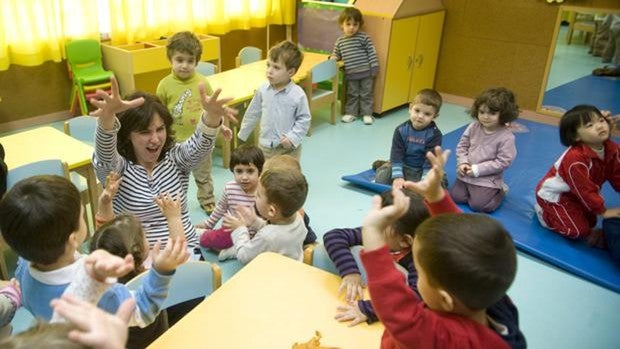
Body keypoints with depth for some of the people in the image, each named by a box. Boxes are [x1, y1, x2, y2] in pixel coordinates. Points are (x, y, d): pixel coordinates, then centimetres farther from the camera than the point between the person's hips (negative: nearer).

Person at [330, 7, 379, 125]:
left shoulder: (364, 37, -7)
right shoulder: (339, 41, 4)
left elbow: (371, 52, -5)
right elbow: (336, 53, 16)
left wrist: (374, 67, -8)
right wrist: (333, 58, -7)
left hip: (366, 72, -3)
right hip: (350, 74, 3)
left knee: (366, 94, 7)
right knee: (352, 94, 13)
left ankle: (367, 114, 17)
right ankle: (351, 113, 23)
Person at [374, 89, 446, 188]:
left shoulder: (434, 134, -15)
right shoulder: (401, 130, -9)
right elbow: (396, 156, -12)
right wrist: (398, 177, -22)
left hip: (421, 171, -1)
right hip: (403, 166, 1)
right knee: (381, 178, -19)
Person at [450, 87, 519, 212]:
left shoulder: (506, 137, -19)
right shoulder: (474, 127, -5)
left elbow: (503, 162, -19)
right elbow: (462, 146, 4)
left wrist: (477, 169, -21)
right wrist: (462, 163, -13)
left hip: (487, 179, -5)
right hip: (466, 174, 5)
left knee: (477, 205, -9)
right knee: (456, 197, 1)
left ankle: (500, 191, 17)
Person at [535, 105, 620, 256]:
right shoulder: (575, 158, -34)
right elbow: (584, 190, -26)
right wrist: (603, 211, -18)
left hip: (574, 195, 8)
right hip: (554, 195, -8)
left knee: (590, 221, 15)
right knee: (578, 229, -12)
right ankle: (544, 213, 6)